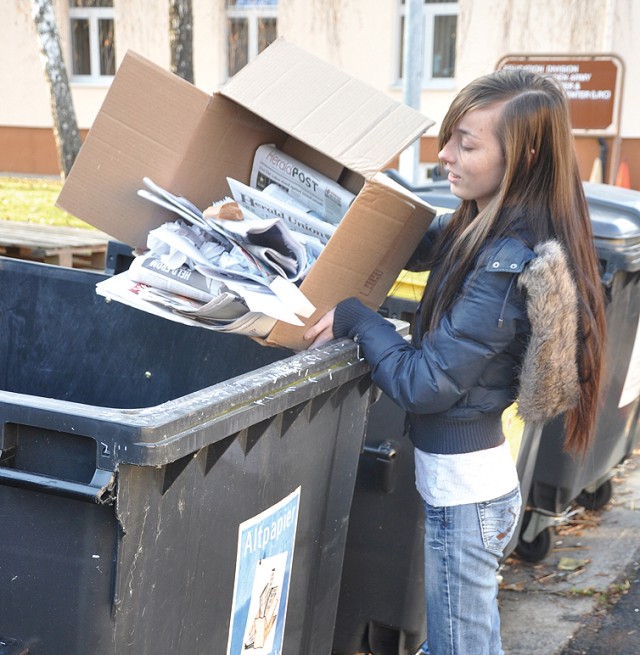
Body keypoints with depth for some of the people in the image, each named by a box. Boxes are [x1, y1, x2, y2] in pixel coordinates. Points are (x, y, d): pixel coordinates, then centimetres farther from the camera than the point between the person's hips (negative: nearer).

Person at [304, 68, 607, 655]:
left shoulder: (505, 266, -26)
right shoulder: (481, 228, 1)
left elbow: (424, 384, -22)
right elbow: (412, 247, 21)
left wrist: (353, 318, -12)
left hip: (464, 489, -9)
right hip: (479, 474, 9)